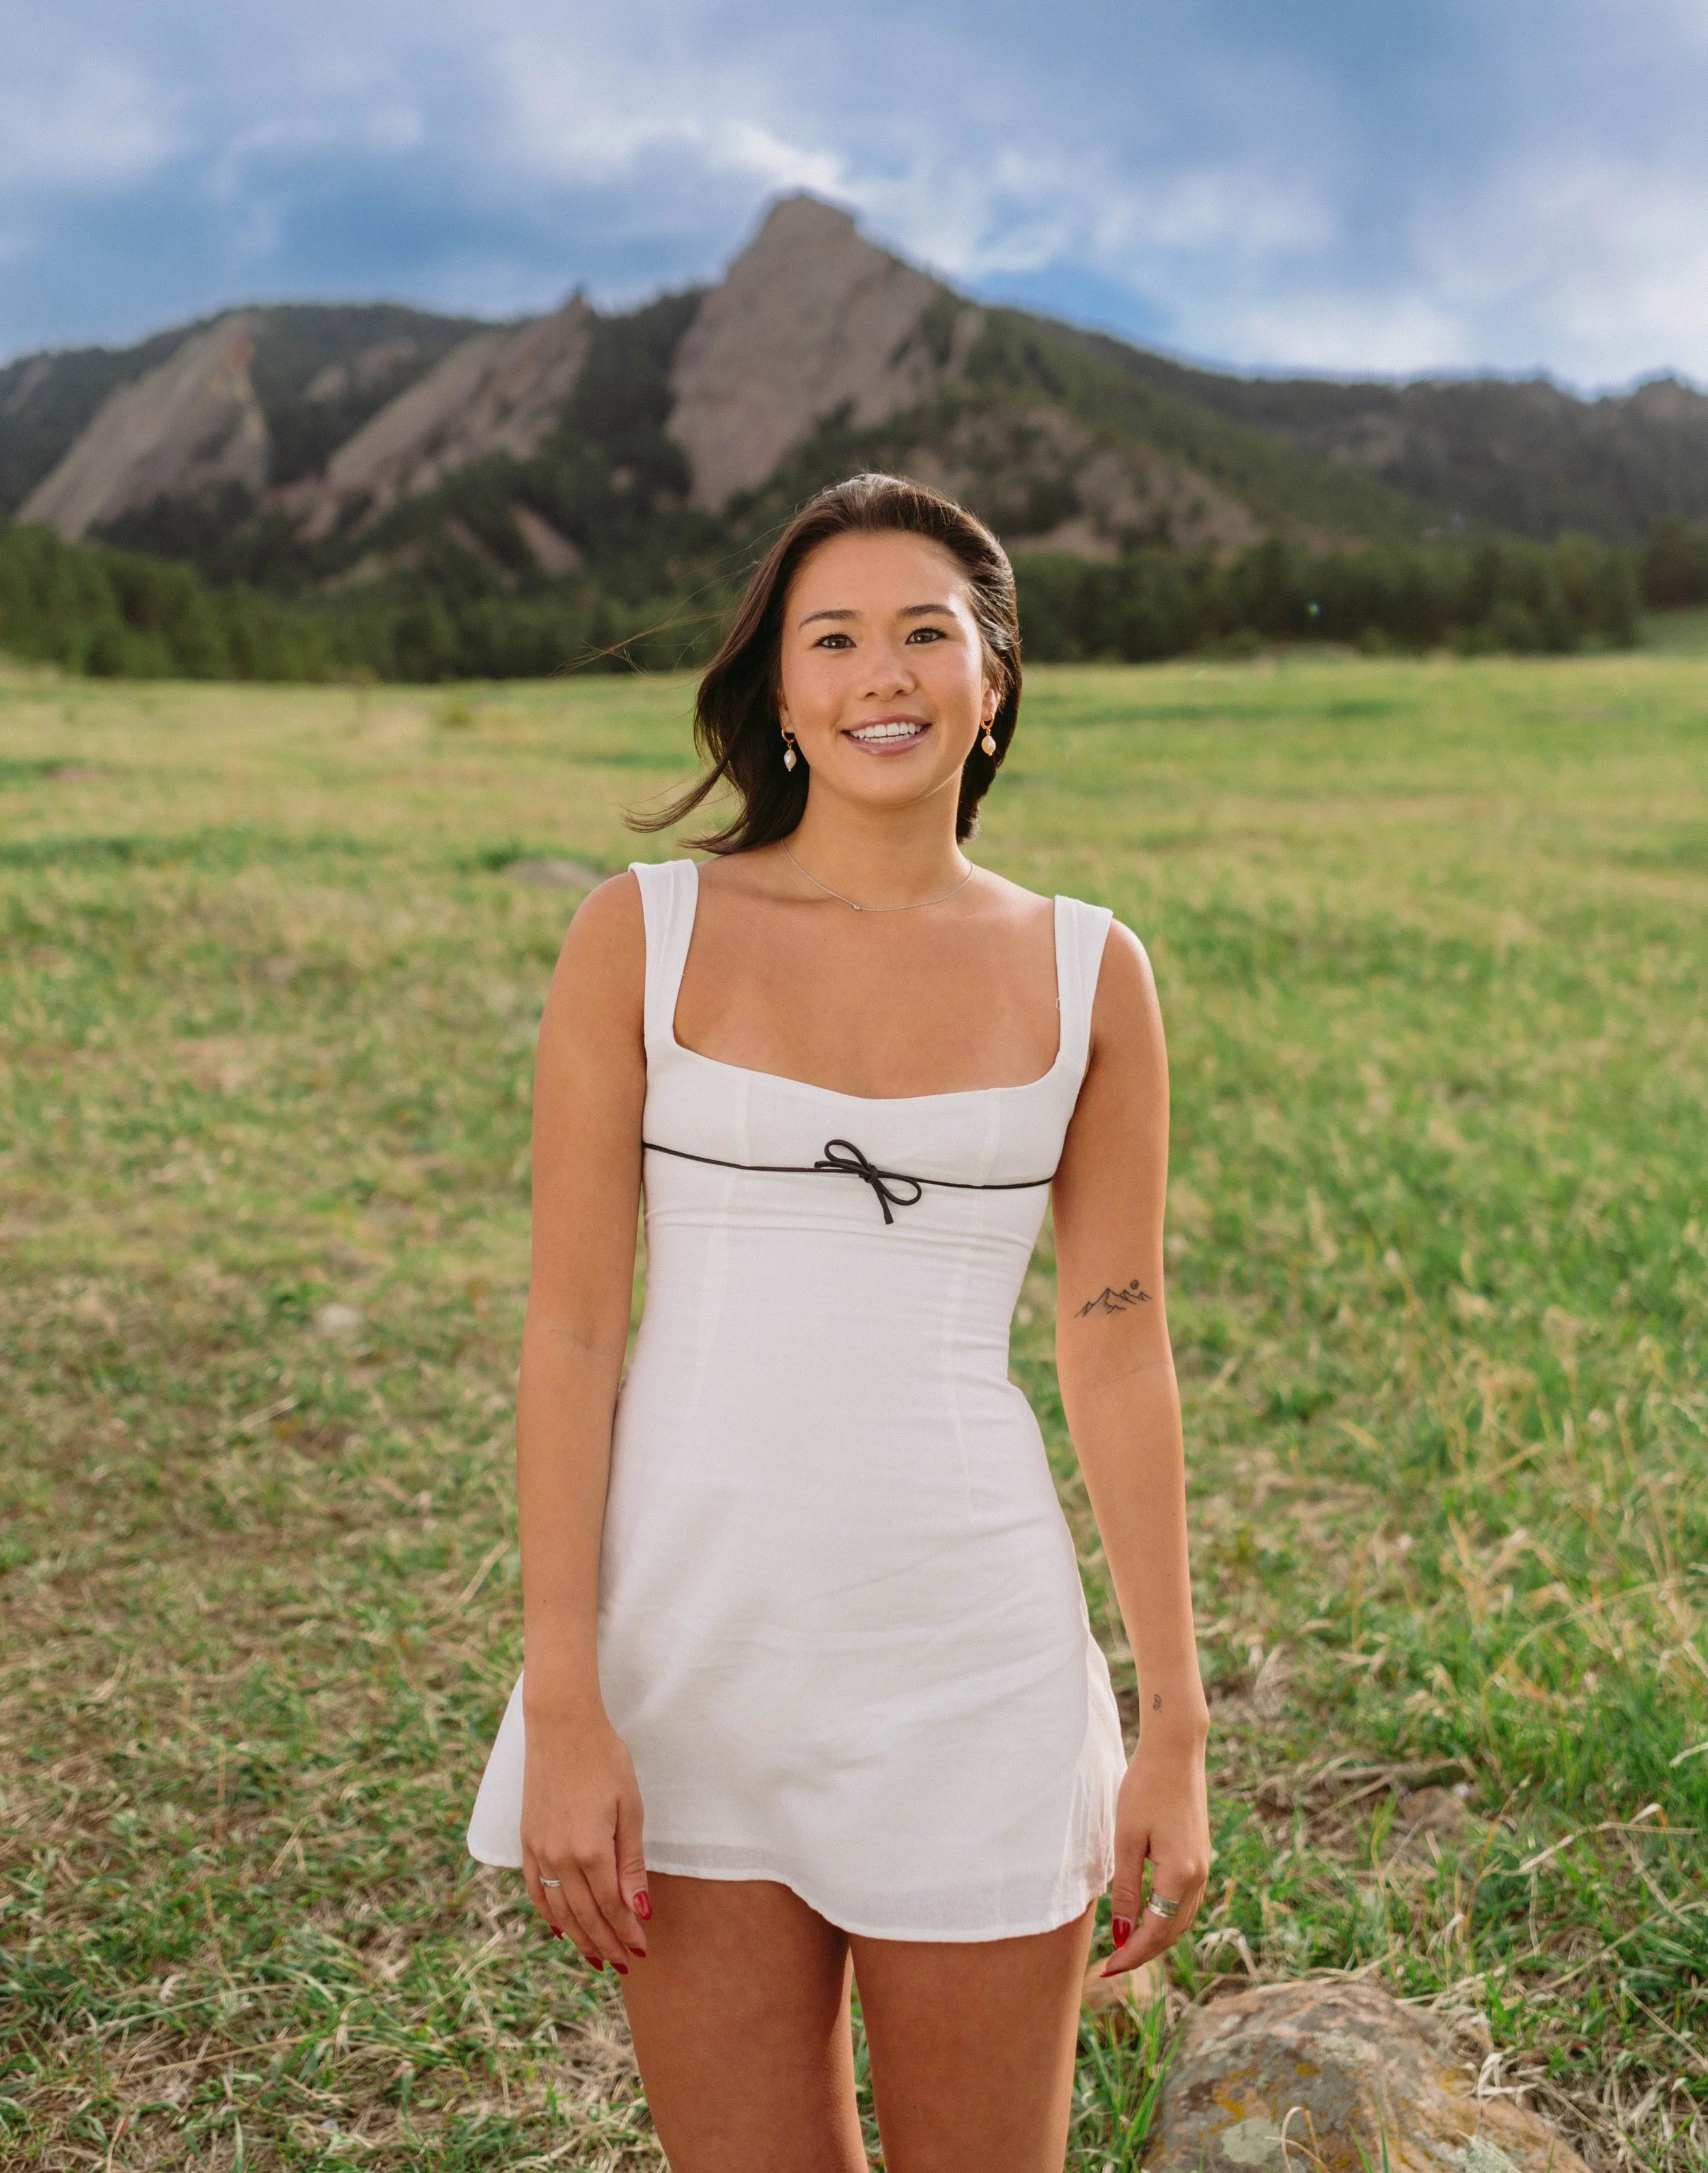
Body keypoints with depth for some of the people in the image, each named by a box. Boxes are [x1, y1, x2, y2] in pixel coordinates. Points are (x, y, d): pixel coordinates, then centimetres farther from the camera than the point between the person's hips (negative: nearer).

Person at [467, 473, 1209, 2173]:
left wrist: (1176, 1727, 4)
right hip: (696, 1638, 0)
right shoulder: (643, 936, -2)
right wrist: (562, 1708, -7)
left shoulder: (1087, 977, 2)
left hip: (970, 1661, 1)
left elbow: (1119, 1360, 4)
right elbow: (569, 1328, -3)